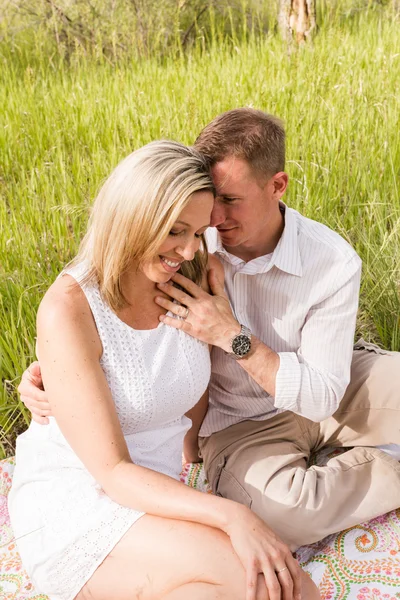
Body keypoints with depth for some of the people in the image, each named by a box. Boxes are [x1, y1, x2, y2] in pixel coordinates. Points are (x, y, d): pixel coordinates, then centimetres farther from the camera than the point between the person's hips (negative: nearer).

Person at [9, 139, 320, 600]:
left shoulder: (191, 286, 0)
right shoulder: (69, 309, -18)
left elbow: (196, 411, 8)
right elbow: (113, 472, -22)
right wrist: (229, 514, -31)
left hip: (155, 493, 6)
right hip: (69, 509, -5)